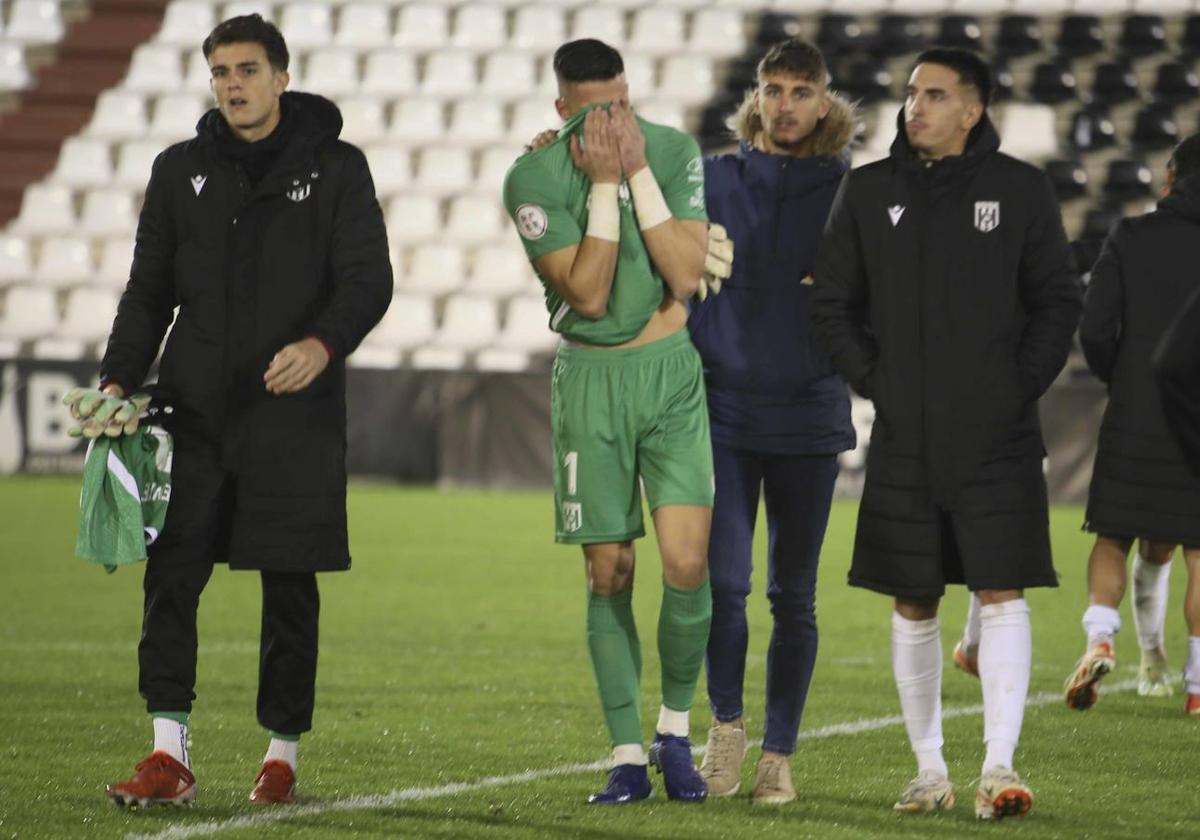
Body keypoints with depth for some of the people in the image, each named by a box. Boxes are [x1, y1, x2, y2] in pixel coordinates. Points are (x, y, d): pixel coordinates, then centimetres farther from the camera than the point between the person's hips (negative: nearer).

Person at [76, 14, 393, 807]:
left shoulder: (335, 168, 2)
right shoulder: (181, 170, 11)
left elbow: (369, 279, -7)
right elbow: (149, 290, 14)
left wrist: (324, 342, -27)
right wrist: (119, 379, 1)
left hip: (295, 415, -2)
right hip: (196, 408, 3)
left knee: (289, 589, 3)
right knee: (170, 576, -7)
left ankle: (283, 751, 14)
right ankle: (170, 754, -7)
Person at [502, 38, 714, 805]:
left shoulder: (673, 153, -3)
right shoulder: (534, 178, -11)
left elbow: (686, 273, -12)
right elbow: (587, 293, -16)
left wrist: (639, 171, -16)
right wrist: (604, 183, -19)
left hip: (672, 374, 1)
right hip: (591, 381, -1)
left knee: (687, 564, -11)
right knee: (609, 575, 1)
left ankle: (675, 731, 10)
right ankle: (628, 757, 10)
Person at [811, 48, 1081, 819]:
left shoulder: (1020, 189, 0)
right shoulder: (869, 192, 5)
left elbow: (1059, 299, 4)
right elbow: (834, 304, 10)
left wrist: (1023, 385, -4)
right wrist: (873, 381, 0)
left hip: (999, 439, -2)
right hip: (904, 438, 2)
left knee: (1002, 595, -9)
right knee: (914, 605, 7)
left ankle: (1001, 765, -10)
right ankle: (930, 770, 17)